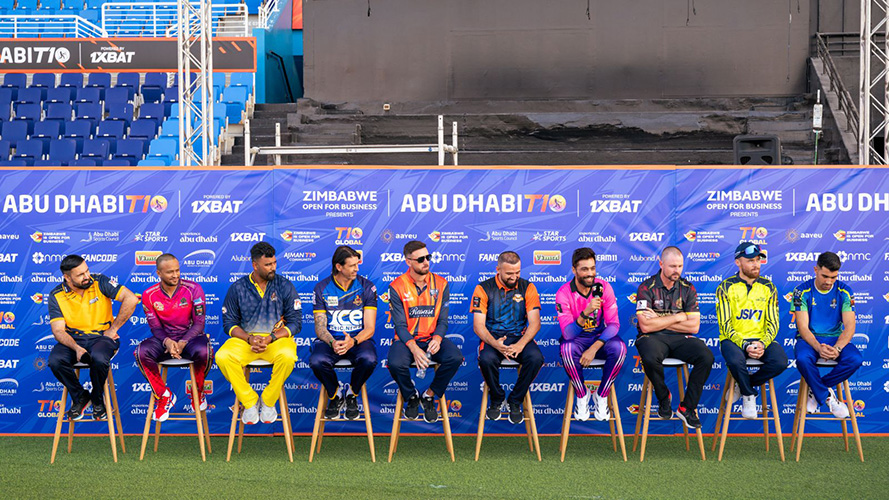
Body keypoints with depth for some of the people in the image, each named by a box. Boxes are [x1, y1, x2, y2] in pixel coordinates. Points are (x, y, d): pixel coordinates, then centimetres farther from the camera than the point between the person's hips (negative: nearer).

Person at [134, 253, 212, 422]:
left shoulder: (193, 289, -8)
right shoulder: (149, 295, -3)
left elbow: (199, 323, -8)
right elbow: (155, 327, -1)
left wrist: (182, 343, -24)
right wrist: (167, 342, -24)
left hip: (190, 337, -2)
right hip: (164, 339, 2)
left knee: (204, 351, -37)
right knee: (141, 352, -30)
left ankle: (198, 392, -3)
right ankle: (164, 396, -9)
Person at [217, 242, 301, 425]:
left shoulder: (285, 286, 1)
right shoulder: (237, 288, 4)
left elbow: (295, 323, -1)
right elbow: (229, 323, 4)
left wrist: (270, 338, -15)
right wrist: (250, 339, -14)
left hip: (277, 338, -1)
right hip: (245, 339, 1)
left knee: (287, 356, -36)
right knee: (222, 357, -30)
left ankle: (268, 402, -11)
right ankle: (250, 402, -10)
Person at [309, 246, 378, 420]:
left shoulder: (367, 287, 0)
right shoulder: (322, 288, 2)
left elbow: (369, 328, -5)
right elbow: (320, 327, 0)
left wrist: (353, 341, -27)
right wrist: (332, 342, -24)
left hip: (359, 338, 0)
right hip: (330, 339, 0)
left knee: (369, 360, -35)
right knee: (317, 361, -33)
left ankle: (352, 395, -3)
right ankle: (335, 396, -1)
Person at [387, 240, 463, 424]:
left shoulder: (440, 284, 3)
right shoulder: (397, 287, -5)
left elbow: (442, 320, 3)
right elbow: (400, 324, -8)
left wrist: (437, 339, -20)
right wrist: (414, 348, -25)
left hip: (432, 338, 2)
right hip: (406, 339, -2)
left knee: (455, 357, -28)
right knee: (395, 364, -34)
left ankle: (430, 396, -3)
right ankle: (411, 396, 0)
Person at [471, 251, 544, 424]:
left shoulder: (527, 288, 2)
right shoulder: (484, 289, -2)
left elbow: (535, 323, -5)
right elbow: (478, 326, -7)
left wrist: (521, 344, -24)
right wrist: (495, 344, -28)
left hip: (520, 337, 1)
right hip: (492, 337, -1)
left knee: (536, 358, -30)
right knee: (487, 359, -35)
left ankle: (515, 401, -7)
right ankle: (497, 399, -4)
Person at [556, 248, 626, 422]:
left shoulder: (603, 288, -10)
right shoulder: (564, 293, -16)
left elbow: (613, 324, -12)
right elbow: (568, 333, -23)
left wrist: (594, 348, -26)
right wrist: (585, 313, -41)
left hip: (600, 337, 2)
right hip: (577, 339, -2)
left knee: (619, 347, -31)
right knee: (567, 348, -36)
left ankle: (601, 396, -11)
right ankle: (582, 395, -13)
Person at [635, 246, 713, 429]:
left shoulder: (687, 289, 7)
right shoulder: (647, 288, -3)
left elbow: (694, 326, -1)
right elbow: (646, 326, -14)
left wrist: (660, 321, -7)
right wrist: (677, 318, -7)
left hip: (680, 338, 3)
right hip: (653, 338, -3)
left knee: (706, 356, -26)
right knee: (651, 358, -38)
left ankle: (687, 407, -11)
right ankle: (664, 398, -6)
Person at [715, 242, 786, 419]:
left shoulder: (768, 288, 9)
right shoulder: (726, 288, 0)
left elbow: (773, 323, 5)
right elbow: (725, 324, -6)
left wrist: (763, 343, -16)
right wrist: (745, 345, -21)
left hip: (761, 339, 3)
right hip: (733, 339, -3)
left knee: (780, 361, -28)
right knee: (736, 361, -37)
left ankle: (742, 385, -2)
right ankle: (748, 395, -6)